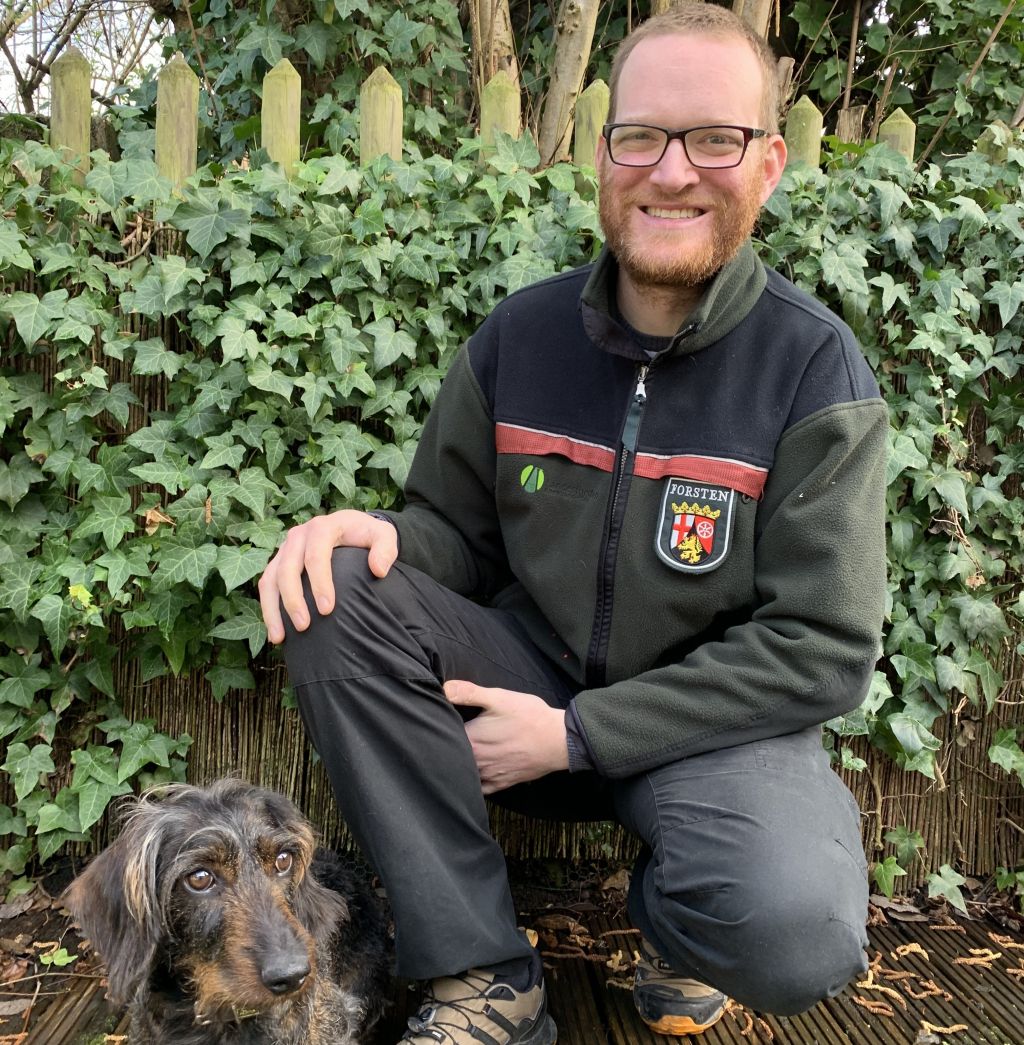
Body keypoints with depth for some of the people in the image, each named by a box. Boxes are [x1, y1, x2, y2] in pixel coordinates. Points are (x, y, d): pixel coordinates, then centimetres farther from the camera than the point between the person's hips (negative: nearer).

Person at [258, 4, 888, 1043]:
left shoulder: (815, 369, -12)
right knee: (332, 594, -20)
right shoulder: (519, 336, -2)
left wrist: (573, 733, -19)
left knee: (789, 930, -34)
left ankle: (672, 912, 7)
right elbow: (459, 530, 7)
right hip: (531, 679, 4)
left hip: (715, 722, -3)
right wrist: (382, 532, -20)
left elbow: (822, 649, -14)